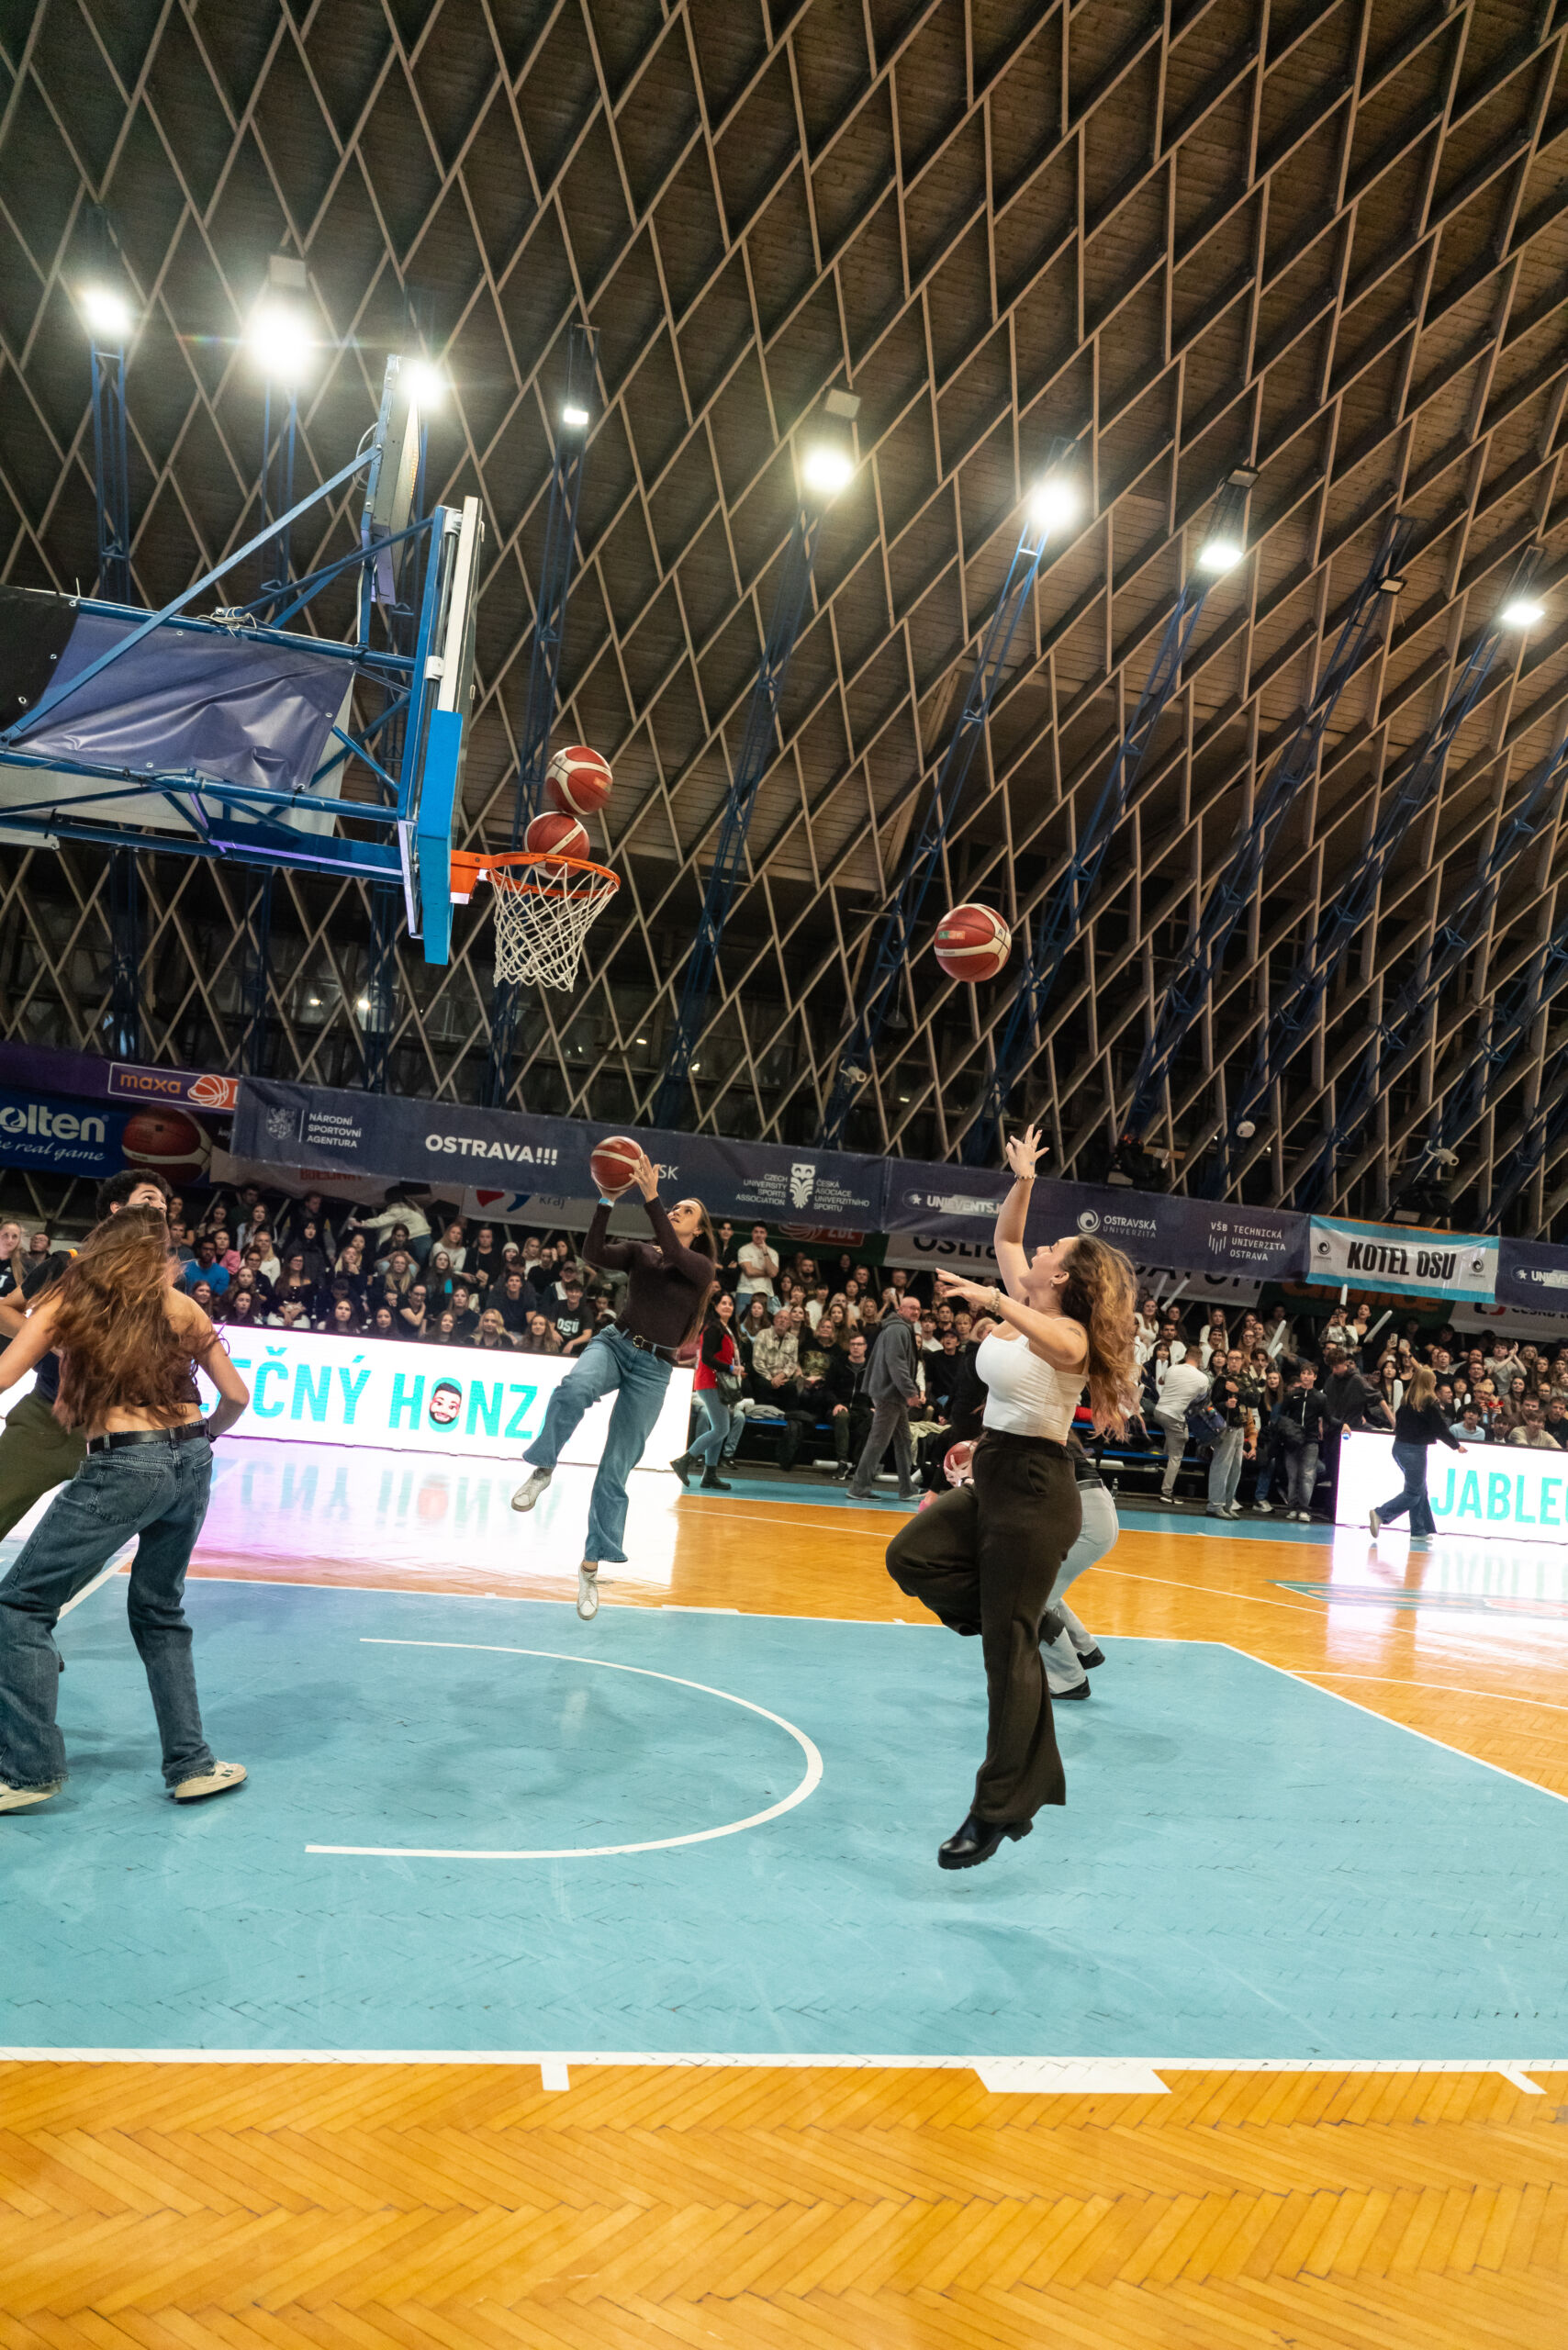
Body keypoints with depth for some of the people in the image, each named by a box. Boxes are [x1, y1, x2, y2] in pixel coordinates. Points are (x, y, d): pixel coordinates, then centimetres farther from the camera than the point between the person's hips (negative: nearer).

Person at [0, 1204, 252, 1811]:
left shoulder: (70, 1300, 5)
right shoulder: (180, 1308, 10)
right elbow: (235, 1396, 11)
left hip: (124, 1468, -4)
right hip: (191, 1464, 5)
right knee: (160, 1613, 21)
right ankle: (191, 1763, 23)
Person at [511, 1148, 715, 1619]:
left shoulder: (700, 1266, 3)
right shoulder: (639, 1252, 10)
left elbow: (672, 1254, -19)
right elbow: (594, 1252, -8)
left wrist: (650, 1197, -24)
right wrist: (608, 1200, -18)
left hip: (653, 1368, -1)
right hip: (614, 1343, 1)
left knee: (615, 1470, -2)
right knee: (574, 1387, -38)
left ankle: (591, 1567, 9)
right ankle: (542, 1470, -21)